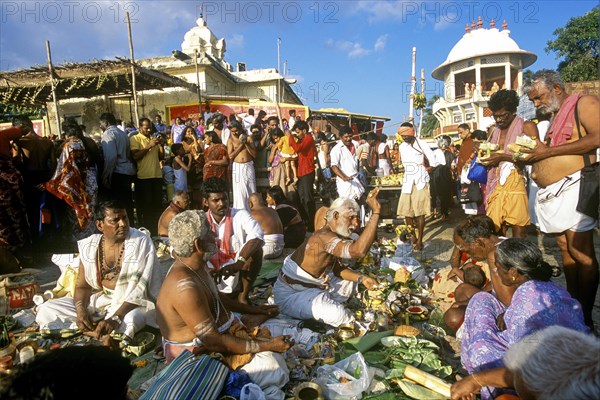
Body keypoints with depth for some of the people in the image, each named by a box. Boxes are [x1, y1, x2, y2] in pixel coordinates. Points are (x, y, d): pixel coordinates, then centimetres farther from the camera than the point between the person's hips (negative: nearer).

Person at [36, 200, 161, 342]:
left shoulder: (141, 242, -12)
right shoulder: (88, 246, 1)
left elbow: (140, 287, -19)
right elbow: (82, 286, 5)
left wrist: (116, 318, -30)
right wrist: (81, 310, -17)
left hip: (132, 303, -5)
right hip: (98, 301, 5)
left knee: (128, 321, -38)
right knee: (47, 309, -7)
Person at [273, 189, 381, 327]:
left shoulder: (333, 235, 3)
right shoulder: (324, 237, -30)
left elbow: (338, 268, 12)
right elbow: (359, 250, -45)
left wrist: (361, 278, -4)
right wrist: (376, 212, -43)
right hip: (290, 294, -10)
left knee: (350, 284, 20)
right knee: (337, 315, -32)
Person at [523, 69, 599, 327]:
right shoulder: (555, 116, 25)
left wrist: (549, 150, -13)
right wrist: (534, 155, 5)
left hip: (572, 187, -8)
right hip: (551, 193, 8)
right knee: (565, 248, 8)